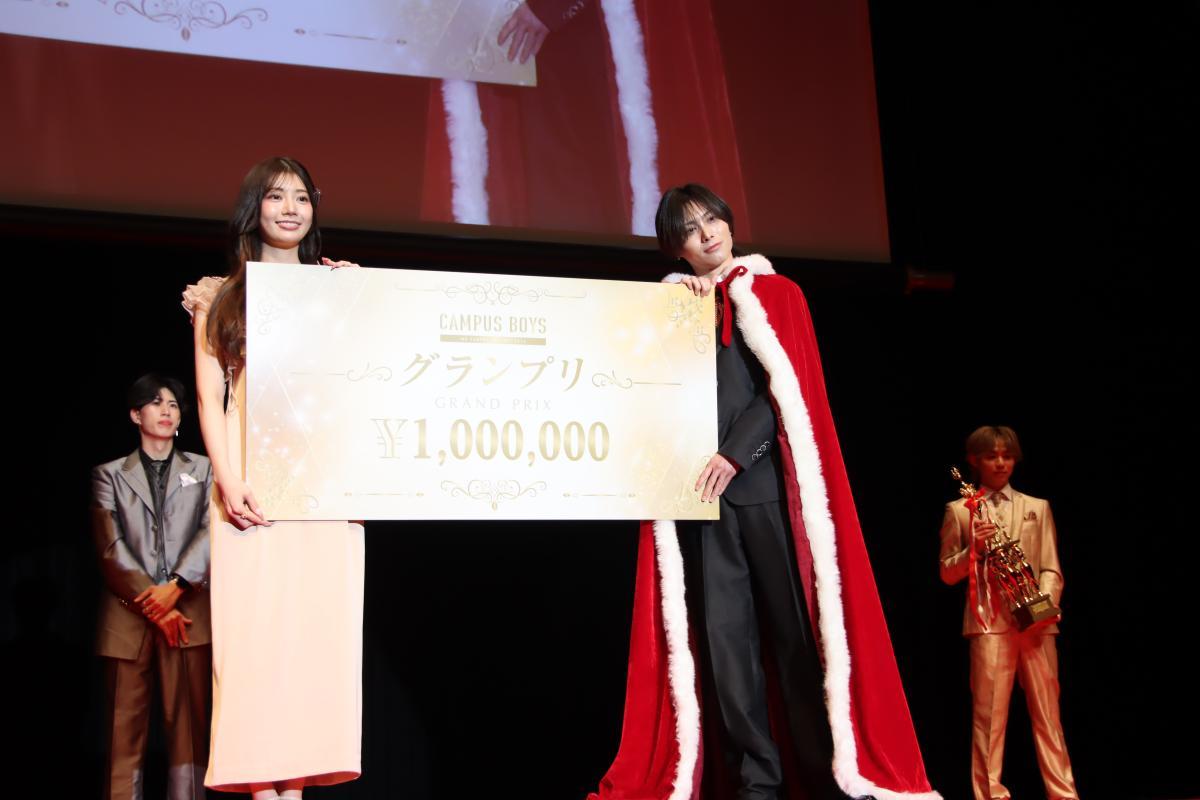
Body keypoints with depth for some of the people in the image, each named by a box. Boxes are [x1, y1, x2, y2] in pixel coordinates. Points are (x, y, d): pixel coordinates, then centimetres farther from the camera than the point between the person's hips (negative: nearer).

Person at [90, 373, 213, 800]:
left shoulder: (202, 470, 16)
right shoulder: (110, 475, 14)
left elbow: (210, 533, 1)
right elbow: (111, 548, 2)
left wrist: (176, 586, -14)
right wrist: (153, 607, -8)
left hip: (188, 614, 0)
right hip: (128, 616, 0)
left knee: (189, 724, -3)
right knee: (125, 727, -2)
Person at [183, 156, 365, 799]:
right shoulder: (220, 297, 12)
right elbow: (210, 399, 4)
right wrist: (227, 481, -9)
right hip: (253, 484, -1)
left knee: (319, 625, -4)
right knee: (253, 625, -7)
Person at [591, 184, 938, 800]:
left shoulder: (775, 293, 12)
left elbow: (787, 386, -1)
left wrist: (734, 455, -12)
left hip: (767, 480, -2)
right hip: (699, 489, 2)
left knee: (795, 626, -6)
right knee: (723, 634, -4)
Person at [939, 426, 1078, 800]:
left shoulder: (1038, 508, 16)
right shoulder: (959, 510, 10)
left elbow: (1052, 569, 10)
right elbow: (947, 574, 8)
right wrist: (974, 549, -11)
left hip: (1036, 621, 2)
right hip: (987, 619, -2)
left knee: (1047, 713, 2)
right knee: (989, 715, -4)